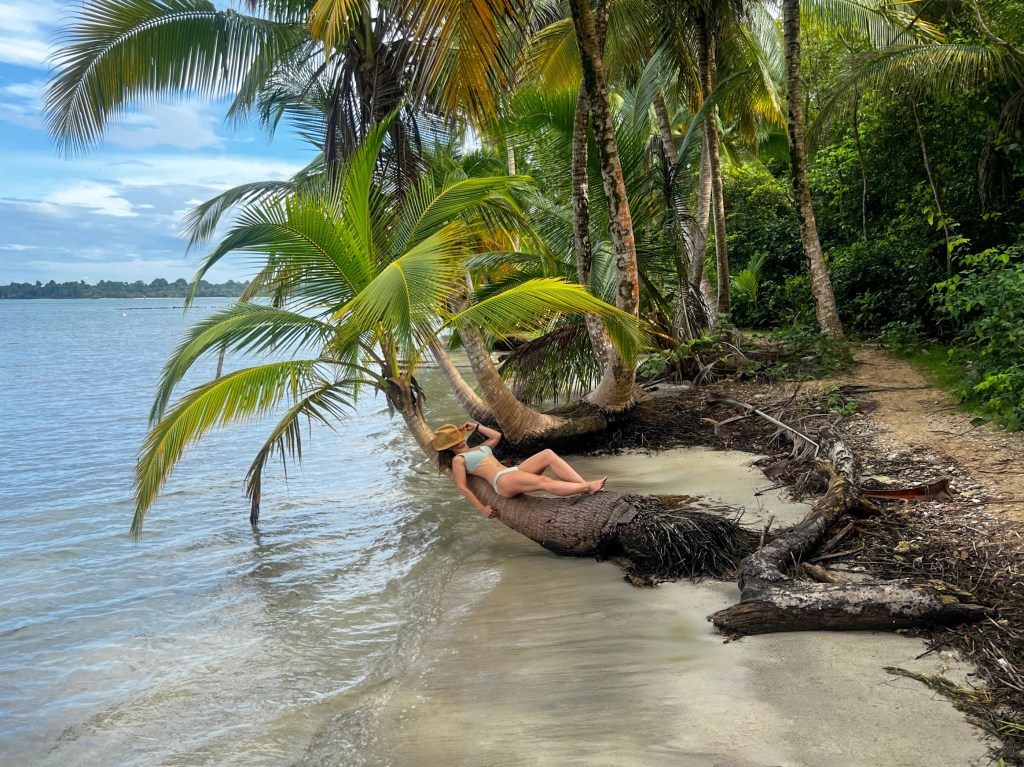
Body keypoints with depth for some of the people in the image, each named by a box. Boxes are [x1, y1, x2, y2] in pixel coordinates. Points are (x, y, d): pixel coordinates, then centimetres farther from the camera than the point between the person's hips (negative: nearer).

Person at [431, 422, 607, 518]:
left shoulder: (478, 448, 31)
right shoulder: (458, 459, 8)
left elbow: (497, 436, 39)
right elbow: (463, 487, -2)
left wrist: (476, 427, 35)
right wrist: (482, 508, -8)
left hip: (514, 471, 9)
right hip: (502, 481, -9)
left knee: (548, 454, -15)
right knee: (544, 481, -32)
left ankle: (585, 484, -27)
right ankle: (588, 488, -36)